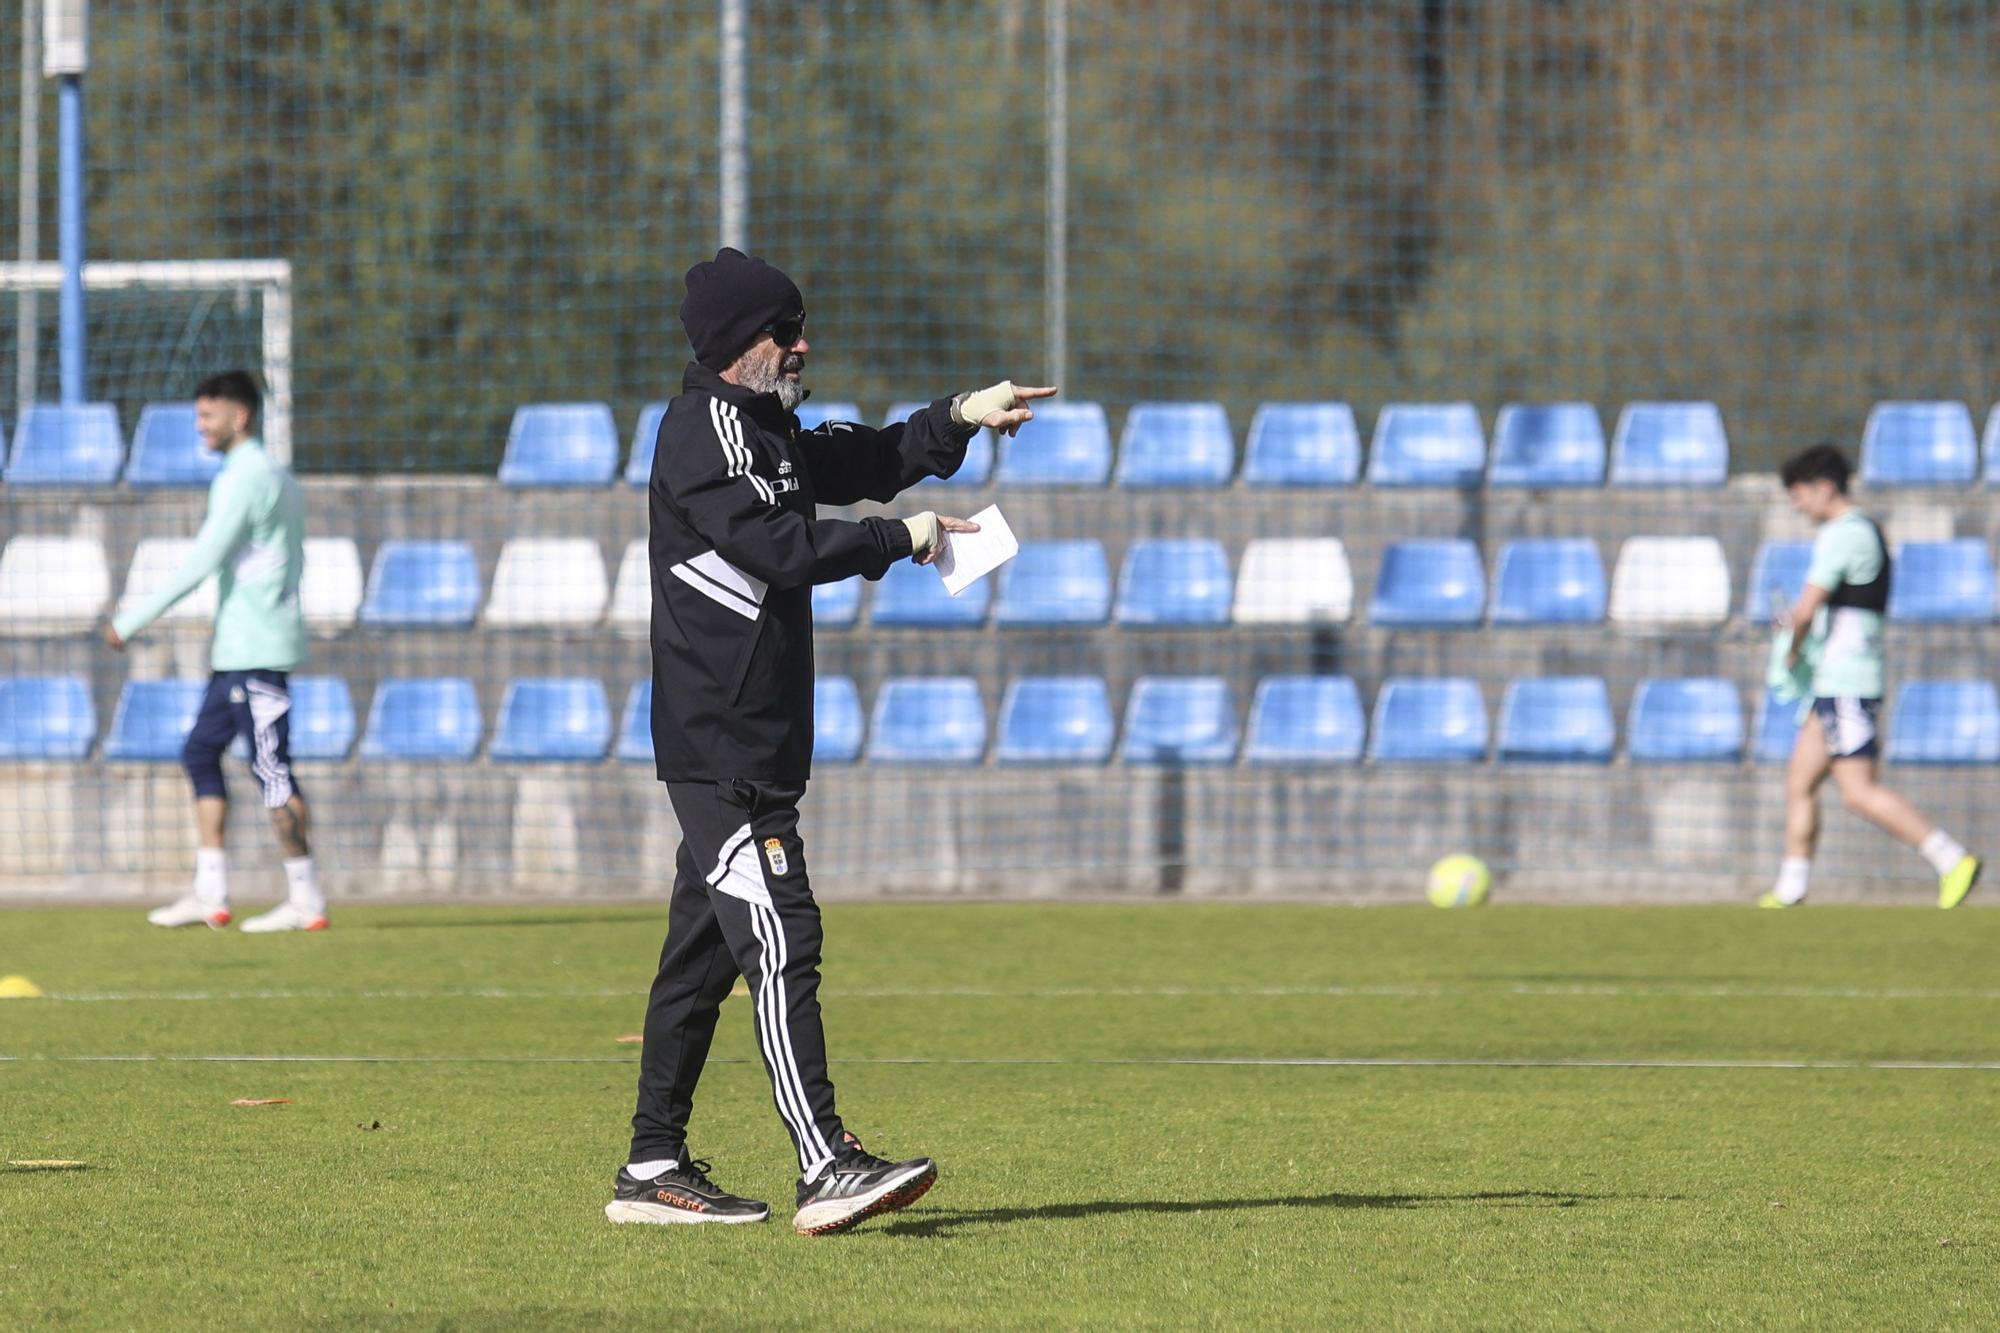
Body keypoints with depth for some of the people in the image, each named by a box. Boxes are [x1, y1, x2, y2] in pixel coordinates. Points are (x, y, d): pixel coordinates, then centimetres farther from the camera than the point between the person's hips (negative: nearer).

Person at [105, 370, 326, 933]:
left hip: (256, 651, -10)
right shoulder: (276, 476, 17)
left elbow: (202, 562, -19)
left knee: (272, 769, -8)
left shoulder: (245, 479, -14)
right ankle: (209, 894, 9)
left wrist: (133, 622, -16)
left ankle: (304, 900, -6)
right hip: (239, 652, 10)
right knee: (201, 752, 11)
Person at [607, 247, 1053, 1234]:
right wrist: (900, 540, -11)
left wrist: (960, 417, 12)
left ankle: (653, 1171, 15)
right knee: (780, 941, -16)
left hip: (754, 745, 10)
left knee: (704, 953, 11)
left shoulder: (766, 432, 19)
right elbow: (783, 547, -21)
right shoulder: (704, 432, -12)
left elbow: (865, 464, 25)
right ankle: (826, 1169, -23)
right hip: (720, 746, -10)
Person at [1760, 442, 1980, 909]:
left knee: (1860, 793, -11)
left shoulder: (1842, 535, -15)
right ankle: (1790, 889, 11)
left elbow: (1807, 608, -20)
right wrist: (1797, 626, 12)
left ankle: (1953, 860, -12)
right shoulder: (1866, 532, 17)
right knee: (1799, 785, 10)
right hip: (1832, 684, 10)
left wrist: (1793, 648, -1)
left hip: (1846, 686, -10)